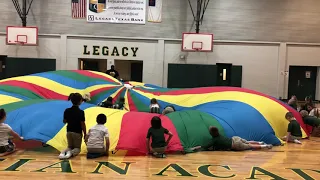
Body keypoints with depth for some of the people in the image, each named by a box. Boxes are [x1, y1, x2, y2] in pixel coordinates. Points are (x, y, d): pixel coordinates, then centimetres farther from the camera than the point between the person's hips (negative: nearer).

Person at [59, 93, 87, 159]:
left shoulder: (67, 111, -4)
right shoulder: (81, 112, -18)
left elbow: (64, 121, 7)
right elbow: (82, 124, -15)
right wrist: (85, 134, -4)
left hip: (69, 131, 4)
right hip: (77, 132, -4)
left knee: (70, 147, 21)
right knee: (77, 148, 12)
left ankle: (63, 152, -13)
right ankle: (71, 153, -22)